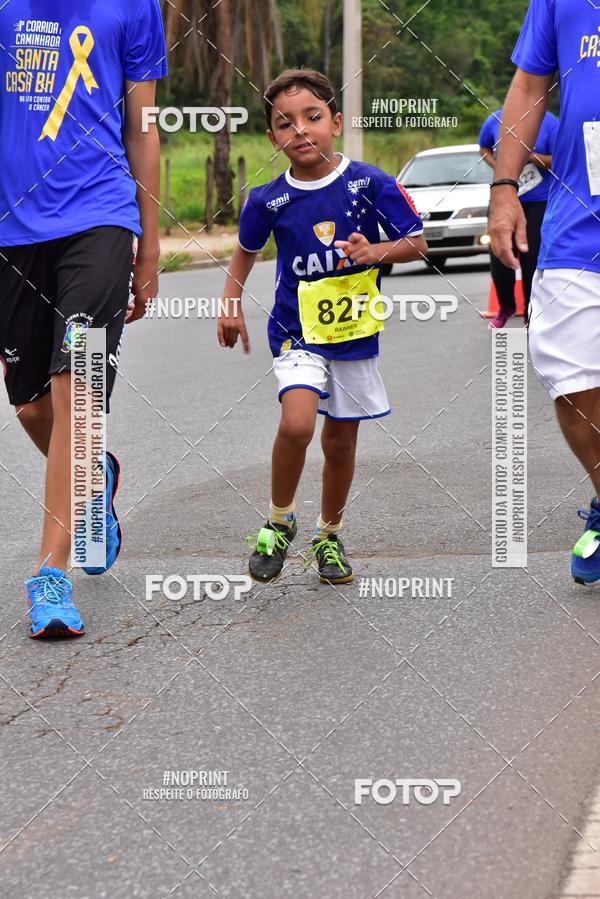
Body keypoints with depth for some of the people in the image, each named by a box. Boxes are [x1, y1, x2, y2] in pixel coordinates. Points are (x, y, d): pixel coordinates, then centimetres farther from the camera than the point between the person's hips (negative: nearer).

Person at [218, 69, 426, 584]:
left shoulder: (369, 184, -10)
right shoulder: (268, 200, -7)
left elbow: (417, 243, -3)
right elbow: (247, 250, 14)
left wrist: (376, 251, -21)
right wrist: (231, 304, 5)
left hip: (355, 332, 1)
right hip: (298, 333, -1)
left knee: (340, 442, 11)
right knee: (297, 422, -23)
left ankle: (329, 536, 34)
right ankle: (280, 522, 0)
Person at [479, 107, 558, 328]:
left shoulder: (549, 122, -11)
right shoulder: (495, 120, -2)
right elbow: (484, 148, 17)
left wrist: (530, 156, -25)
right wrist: (497, 166, -3)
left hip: (538, 202, -3)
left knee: (532, 260, -4)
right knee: (499, 258, 0)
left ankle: (531, 315, 13)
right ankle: (506, 307, 25)